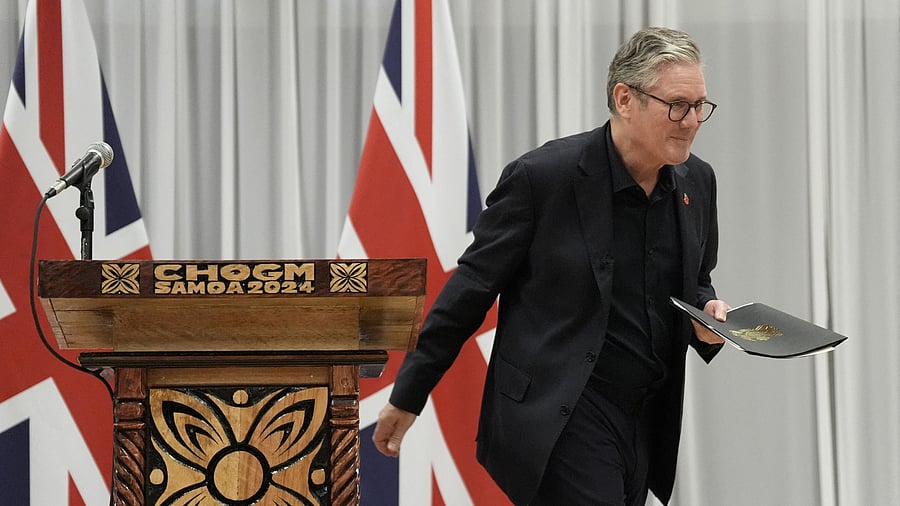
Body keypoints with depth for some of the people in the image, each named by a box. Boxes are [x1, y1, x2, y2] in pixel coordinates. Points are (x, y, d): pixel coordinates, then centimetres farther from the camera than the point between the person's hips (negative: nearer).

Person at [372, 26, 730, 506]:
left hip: (648, 420, 6)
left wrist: (708, 313, -5)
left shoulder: (697, 181, 3)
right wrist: (407, 395, -4)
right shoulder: (544, 176, -14)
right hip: (558, 415, -6)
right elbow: (473, 284, -8)